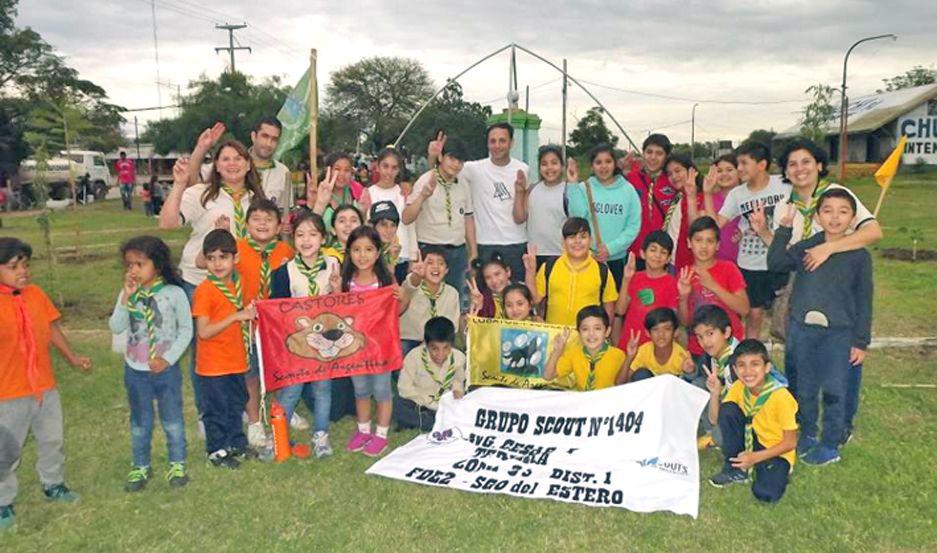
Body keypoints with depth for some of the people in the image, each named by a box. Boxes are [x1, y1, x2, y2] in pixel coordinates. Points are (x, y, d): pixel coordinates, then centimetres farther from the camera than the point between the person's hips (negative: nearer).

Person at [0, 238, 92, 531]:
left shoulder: (36, 294, 0)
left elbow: (52, 328, 9)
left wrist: (72, 357, 8)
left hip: (45, 386, 5)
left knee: (52, 440, 20)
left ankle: (53, 485, 40)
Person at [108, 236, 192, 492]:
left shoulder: (174, 293, -12)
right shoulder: (127, 294, -4)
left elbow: (186, 330, -7)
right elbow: (116, 328, -12)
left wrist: (169, 359, -13)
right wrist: (127, 298, -22)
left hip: (166, 368, -2)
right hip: (135, 369, 3)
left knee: (172, 419, 11)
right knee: (139, 422, 16)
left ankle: (177, 464, 27)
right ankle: (140, 466, 32)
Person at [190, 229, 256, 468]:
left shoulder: (236, 283, 3)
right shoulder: (205, 290, -18)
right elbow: (203, 332, -23)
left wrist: (248, 313, -5)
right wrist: (236, 316, -27)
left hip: (235, 360, 7)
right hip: (213, 365, -7)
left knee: (236, 404, 20)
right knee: (216, 409, 8)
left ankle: (237, 443, 37)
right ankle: (216, 450, 25)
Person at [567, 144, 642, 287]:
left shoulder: (628, 190, 2)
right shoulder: (583, 188, -1)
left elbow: (634, 225, -2)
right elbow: (577, 217, -13)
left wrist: (610, 248, -12)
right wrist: (572, 185, -17)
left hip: (617, 259, 1)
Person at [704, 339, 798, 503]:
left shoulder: (781, 397, -25)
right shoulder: (738, 387, -10)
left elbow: (790, 442, -17)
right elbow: (715, 419, -5)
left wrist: (755, 457, -26)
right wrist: (715, 393, -22)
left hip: (776, 451, -5)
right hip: (750, 441, 5)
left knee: (766, 494, -31)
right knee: (727, 410, -21)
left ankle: (776, 472, 6)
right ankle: (735, 469, -4)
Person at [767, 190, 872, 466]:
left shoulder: (859, 255, -2)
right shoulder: (805, 247, 3)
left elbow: (863, 301, 0)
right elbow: (775, 263, -11)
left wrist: (861, 342, -1)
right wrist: (785, 226, -10)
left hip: (838, 333, -2)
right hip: (801, 329, 2)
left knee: (833, 392, 5)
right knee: (803, 388, 15)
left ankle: (830, 446, 22)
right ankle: (807, 435, 34)